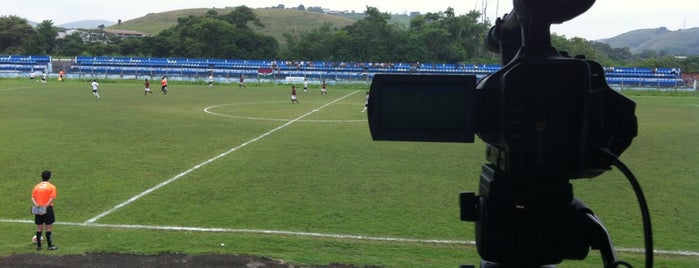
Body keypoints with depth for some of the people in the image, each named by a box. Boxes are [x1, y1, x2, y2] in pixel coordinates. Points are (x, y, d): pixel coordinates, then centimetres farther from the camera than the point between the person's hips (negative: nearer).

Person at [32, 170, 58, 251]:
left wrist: (36, 204, -11)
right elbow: (52, 198, -16)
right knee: (48, 228, 1)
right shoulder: (51, 187, -5)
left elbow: (33, 197, 0)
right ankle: (50, 246, 3)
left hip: (38, 210, 4)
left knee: (39, 228, 11)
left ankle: (38, 245, 16)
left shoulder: (36, 186, 8)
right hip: (48, 208, -4)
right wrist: (47, 205, -17)